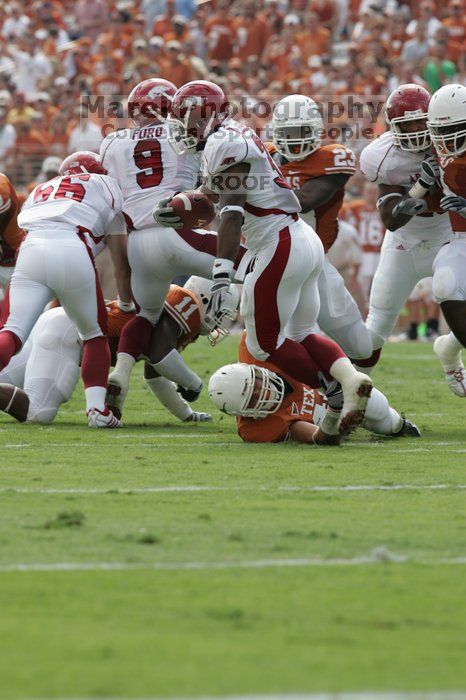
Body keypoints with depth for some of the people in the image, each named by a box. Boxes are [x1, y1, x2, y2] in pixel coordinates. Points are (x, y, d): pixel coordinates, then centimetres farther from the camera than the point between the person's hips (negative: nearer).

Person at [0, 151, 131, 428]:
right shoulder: (106, 186, 29)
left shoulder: (41, 191, 38)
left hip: (31, 249, 2)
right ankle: (97, 407, 5)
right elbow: (121, 260, 30)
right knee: (95, 335, 17)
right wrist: (127, 304, 42)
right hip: (73, 251, -2)